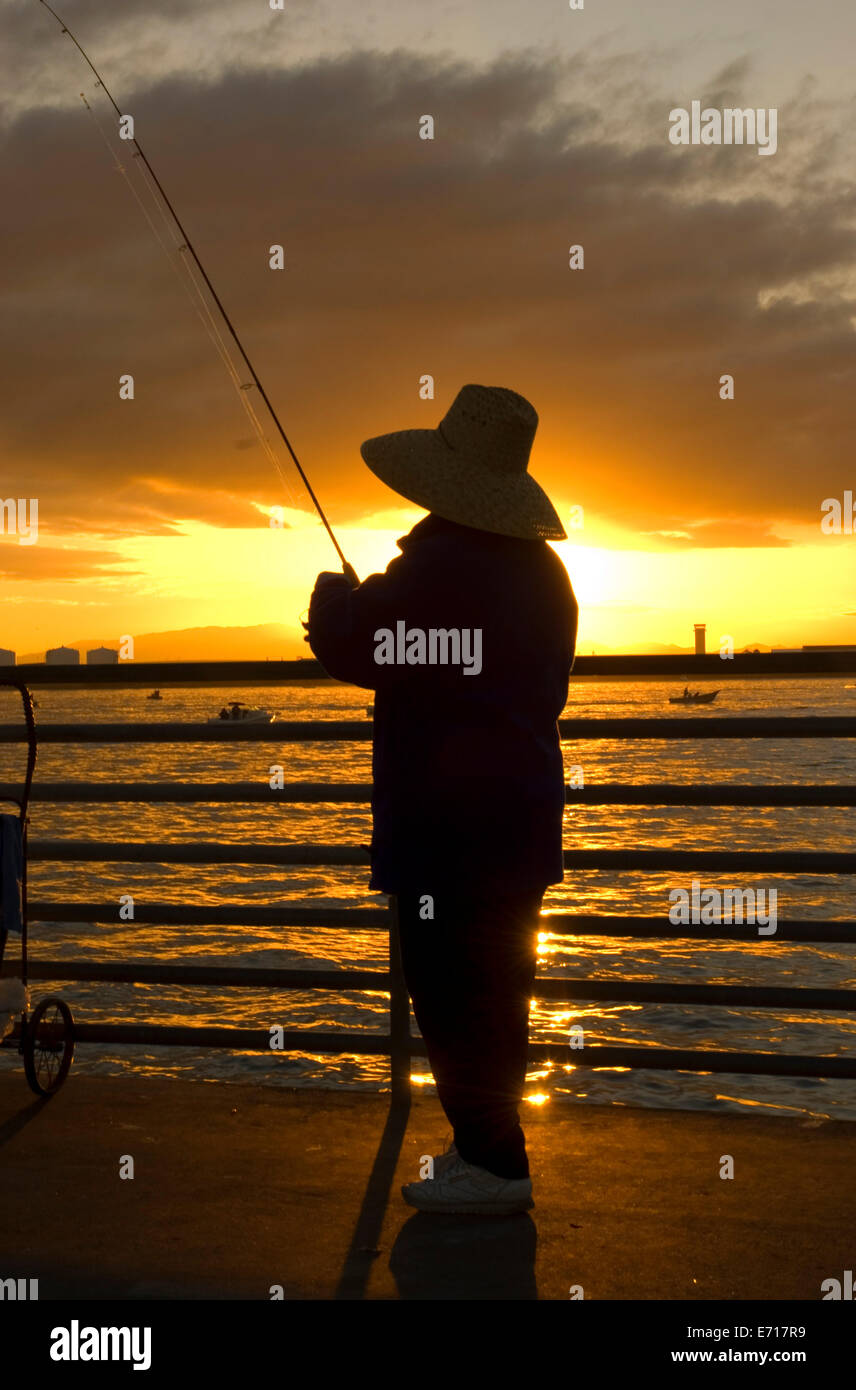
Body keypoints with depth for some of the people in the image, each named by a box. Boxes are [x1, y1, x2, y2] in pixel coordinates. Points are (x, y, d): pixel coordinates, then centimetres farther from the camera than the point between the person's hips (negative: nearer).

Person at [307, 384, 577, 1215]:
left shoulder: (433, 568, -17)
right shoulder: (544, 569, 10)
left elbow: (350, 651, -14)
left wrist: (336, 597, 8)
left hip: (445, 820, -9)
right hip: (521, 811, 9)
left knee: (450, 989, -2)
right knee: (498, 986, 17)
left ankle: (493, 1164, 3)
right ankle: (490, 1142, 28)